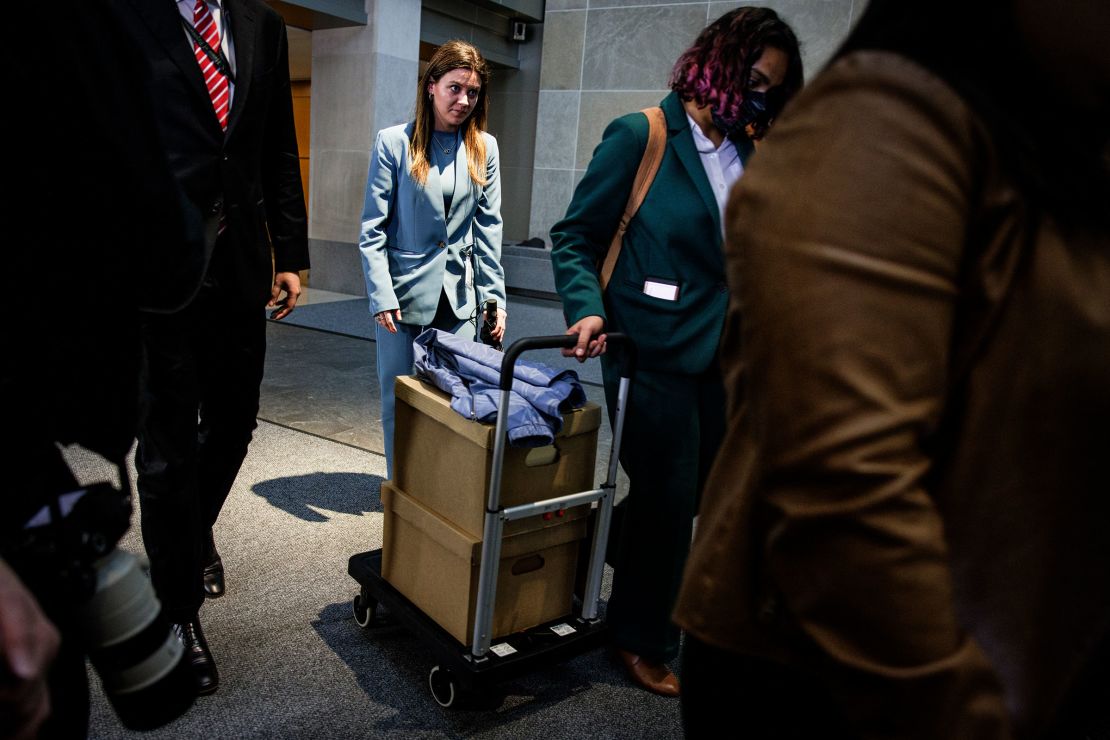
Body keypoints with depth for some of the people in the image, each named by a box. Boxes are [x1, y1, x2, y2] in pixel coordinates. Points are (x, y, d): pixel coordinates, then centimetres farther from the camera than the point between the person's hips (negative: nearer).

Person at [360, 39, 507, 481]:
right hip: (404, 292, -2)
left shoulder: (484, 148, 5)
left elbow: (488, 227, 5)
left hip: (459, 295, 3)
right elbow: (373, 229, -5)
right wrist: (382, 297, -12)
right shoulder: (394, 142, -3)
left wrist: (494, 296, 0)